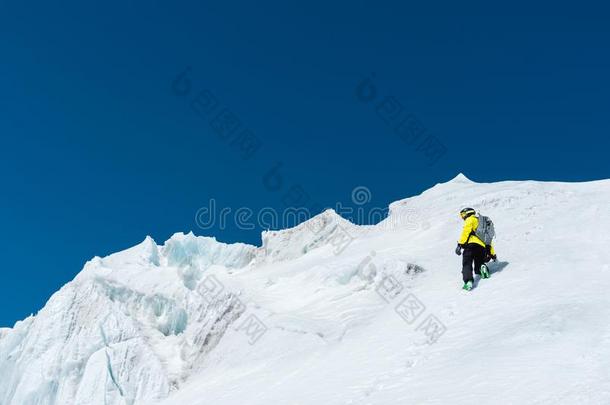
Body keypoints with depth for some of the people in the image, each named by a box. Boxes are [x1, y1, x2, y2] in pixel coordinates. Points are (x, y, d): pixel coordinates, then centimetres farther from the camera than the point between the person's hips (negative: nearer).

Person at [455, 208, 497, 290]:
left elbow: (466, 231, -7)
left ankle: (468, 281, -32)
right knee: (479, 264, 21)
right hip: (482, 247, 7)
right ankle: (482, 268, -14)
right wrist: (492, 254, 35)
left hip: (471, 244, -7)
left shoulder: (470, 219, 12)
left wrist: (460, 244, -14)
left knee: (467, 264, -10)